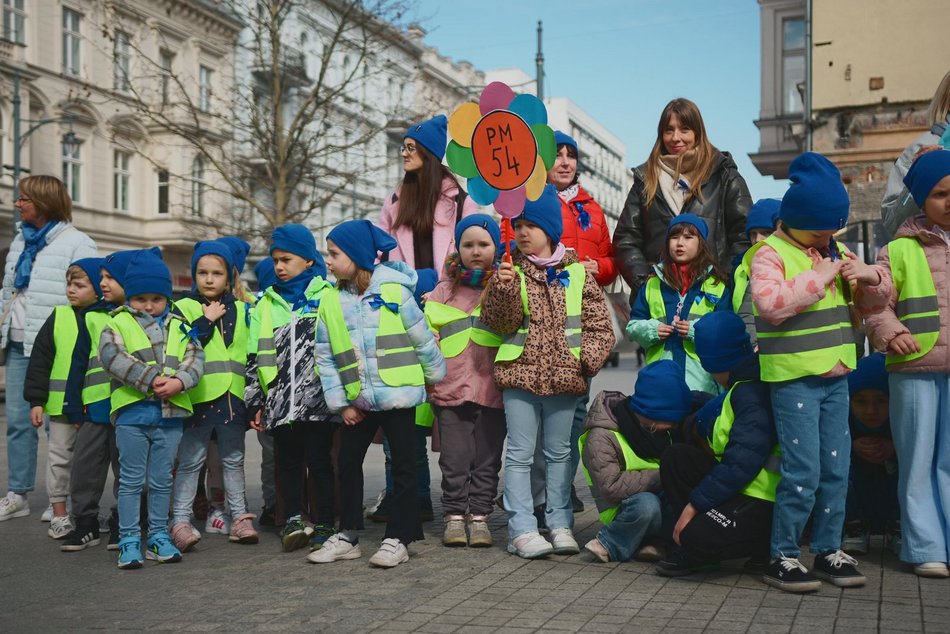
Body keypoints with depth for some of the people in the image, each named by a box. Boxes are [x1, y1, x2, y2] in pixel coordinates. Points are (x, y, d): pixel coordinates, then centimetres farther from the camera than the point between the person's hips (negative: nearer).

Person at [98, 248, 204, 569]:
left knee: (162, 480, 12)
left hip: (170, 414, 2)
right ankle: (129, 540, 12)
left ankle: (158, 536, 23)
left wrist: (179, 381, -19)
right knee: (132, 480, 5)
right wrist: (150, 380, -20)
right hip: (131, 413, -2)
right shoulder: (118, 324, 2)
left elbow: (195, 357, 2)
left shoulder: (178, 325, 10)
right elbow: (112, 357, -13)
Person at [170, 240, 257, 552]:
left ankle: (239, 516, 20)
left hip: (232, 396, 4)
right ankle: (181, 520, 6)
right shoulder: (184, 308, 1)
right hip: (198, 396, -4)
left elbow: (251, 354, 16)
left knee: (234, 459, 13)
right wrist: (207, 320, -14)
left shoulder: (241, 311, 12)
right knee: (190, 461, 1)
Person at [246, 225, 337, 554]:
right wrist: (254, 401, 11)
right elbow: (253, 357, 16)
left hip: (318, 400, -4)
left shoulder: (327, 297, 4)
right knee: (287, 462, 7)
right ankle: (294, 519, 15)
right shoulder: (265, 304, 16)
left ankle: (324, 526, 8)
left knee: (319, 460, -1)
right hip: (280, 400, 4)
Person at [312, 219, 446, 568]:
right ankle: (347, 535, 25)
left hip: (399, 396, -4)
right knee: (348, 464, 12)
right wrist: (340, 402, 0)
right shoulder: (331, 300, 2)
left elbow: (423, 339, -1)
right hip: (358, 401, 5)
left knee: (403, 467, 4)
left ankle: (398, 538, 14)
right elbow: (325, 357, 3)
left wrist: (436, 377, 7)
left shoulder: (394, 291, -9)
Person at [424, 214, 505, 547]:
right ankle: (454, 515, 14)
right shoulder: (445, 291, 12)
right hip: (451, 388, 1)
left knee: (487, 457, 6)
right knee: (455, 457, 4)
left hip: (492, 386, -1)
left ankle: (479, 515, 17)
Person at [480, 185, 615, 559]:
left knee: (559, 452, 11)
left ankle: (560, 524, 19)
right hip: (520, 373, -1)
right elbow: (498, 322, -6)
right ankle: (522, 529, 5)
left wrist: (589, 358, -8)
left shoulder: (577, 271, 4)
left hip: (564, 375, 1)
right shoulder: (510, 270, 1)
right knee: (520, 454, 1)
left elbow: (599, 322, 5)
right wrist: (504, 288, -22)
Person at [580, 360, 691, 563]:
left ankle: (655, 541, -17)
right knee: (646, 504, -40)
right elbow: (611, 487, -26)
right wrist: (659, 478, -24)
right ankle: (610, 545, -15)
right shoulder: (601, 438, -18)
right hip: (624, 511, -7)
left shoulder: (656, 429, 7)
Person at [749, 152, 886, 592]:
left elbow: (878, 295, 23)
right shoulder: (770, 252, -8)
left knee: (836, 470, 11)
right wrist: (817, 278, -21)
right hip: (794, 379, -7)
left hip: (835, 377, 7)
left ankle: (828, 550, 23)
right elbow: (769, 304, -25)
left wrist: (869, 275, 1)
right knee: (803, 472, -7)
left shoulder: (834, 252, 15)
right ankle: (782, 557, 5)